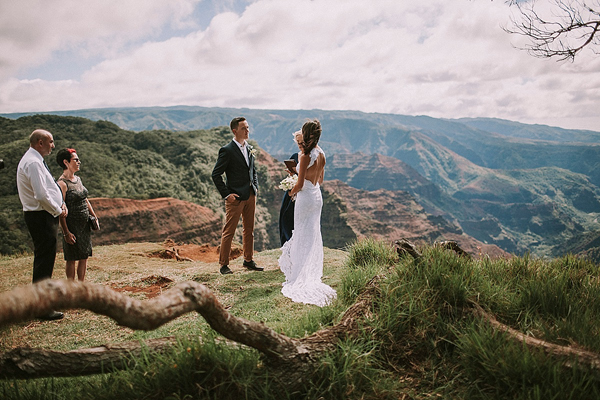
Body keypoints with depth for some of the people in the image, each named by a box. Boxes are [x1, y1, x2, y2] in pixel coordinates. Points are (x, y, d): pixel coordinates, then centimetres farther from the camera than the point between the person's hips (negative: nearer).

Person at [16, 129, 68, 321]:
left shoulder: (35, 160, 16)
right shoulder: (33, 163, -18)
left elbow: (48, 188, 21)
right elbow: (41, 195, -25)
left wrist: (61, 204, 7)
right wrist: (58, 210, -11)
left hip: (42, 216, 11)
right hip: (41, 217, -11)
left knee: (43, 260, 20)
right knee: (44, 260, -7)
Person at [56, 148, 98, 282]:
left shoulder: (78, 179, 10)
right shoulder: (62, 183, -15)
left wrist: (94, 216, 16)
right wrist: (66, 232, -20)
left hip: (85, 224, 8)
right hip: (72, 225, -8)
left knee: (84, 257, 12)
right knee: (72, 259, 2)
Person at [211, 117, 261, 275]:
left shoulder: (249, 149, 11)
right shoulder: (227, 150, -12)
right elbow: (216, 175, -12)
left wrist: (256, 187, 8)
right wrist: (226, 194, -15)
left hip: (250, 195, 7)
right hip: (236, 197, -7)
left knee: (249, 230, 15)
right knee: (229, 231, 1)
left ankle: (248, 260, 27)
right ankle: (223, 264, 11)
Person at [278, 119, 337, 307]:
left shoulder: (306, 155, -19)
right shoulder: (321, 154, 5)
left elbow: (300, 184, -18)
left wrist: (291, 192, 2)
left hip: (306, 198, -8)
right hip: (317, 196, 8)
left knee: (302, 236, 1)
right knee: (314, 235, 15)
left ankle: (300, 276, 7)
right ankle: (313, 274, 25)